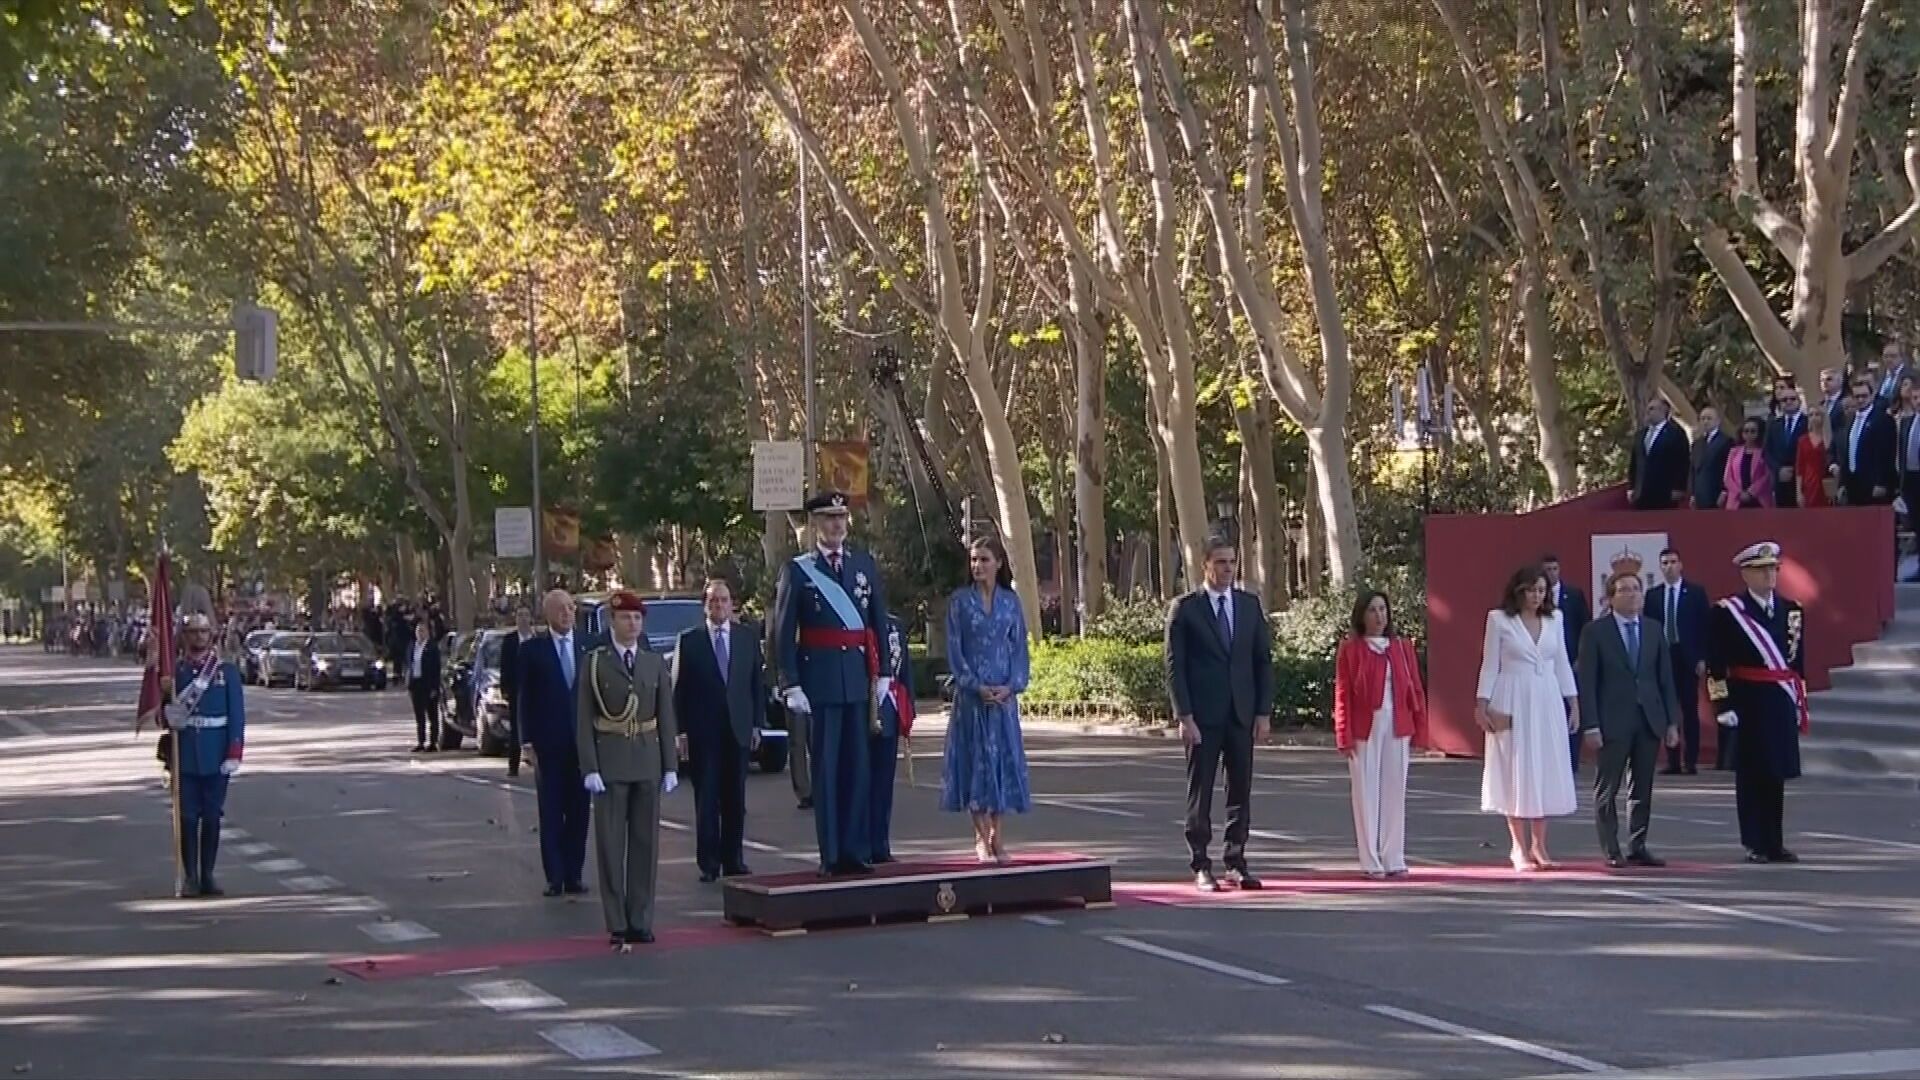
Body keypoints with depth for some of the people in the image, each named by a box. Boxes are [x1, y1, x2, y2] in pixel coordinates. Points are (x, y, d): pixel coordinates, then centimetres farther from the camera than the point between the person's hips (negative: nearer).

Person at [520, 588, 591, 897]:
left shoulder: (586, 649, 6)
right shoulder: (532, 650, 0)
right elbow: (525, 699, 0)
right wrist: (529, 742, -6)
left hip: (582, 742, 2)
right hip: (548, 744, -2)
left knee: (579, 812, 5)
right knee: (551, 813, 2)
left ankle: (574, 874, 11)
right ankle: (555, 876, 5)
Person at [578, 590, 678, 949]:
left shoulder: (655, 663, 8)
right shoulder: (594, 662, 0)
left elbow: (666, 718, 8)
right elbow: (584, 720, -3)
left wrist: (671, 767, 3)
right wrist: (589, 768, -11)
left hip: (647, 763, 3)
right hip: (610, 763, -3)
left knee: (646, 843, 5)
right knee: (611, 845, -1)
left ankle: (641, 922, 11)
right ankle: (617, 926, 3)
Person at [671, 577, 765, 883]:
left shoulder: (748, 636, 7)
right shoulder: (689, 639, 1)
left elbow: (758, 682, 9)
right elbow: (678, 687, 0)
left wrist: (757, 724, 3)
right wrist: (681, 729, -6)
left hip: (738, 728, 2)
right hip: (702, 729, -2)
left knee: (735, 799, 6)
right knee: (706, 799, -1)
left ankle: (734, 860, 13)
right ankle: (708, 863, 4)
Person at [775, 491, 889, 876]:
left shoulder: (865, 565, 11)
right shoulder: (797, 571, 1)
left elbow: (880, 622, 13)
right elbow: (784, 633, -1)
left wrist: (882, 674, 6)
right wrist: (791, 684, -8)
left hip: (859, 679, 3)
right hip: (819, 681, -3)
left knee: (858, 765, 4)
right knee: (825, 768, 0)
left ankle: (856, 850, 11)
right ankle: (831, 855, 4)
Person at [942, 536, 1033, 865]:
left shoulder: (1011, 600, 7)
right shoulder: (960, 600, 1)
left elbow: (1019, 646, 6)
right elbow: (954, 649, -2)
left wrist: (1011, 686, -9)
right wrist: (976, 686, -13)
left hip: (1004, 693, 2)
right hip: (971, 693, -2)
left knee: (1004, 756, 2)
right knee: (975, 757, -2)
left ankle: (996, 837, 9)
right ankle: (981, 837, 3)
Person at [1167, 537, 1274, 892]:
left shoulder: (1250, 605, 9)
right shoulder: (1185, 608, -2)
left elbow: (1264, 661, 10)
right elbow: (1175, 667, -4)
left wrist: (1263, 712, 2)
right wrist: (1184, 716, -12)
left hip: (1242, 715, 3)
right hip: (1202, 717, -3)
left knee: (1241, 792, 5)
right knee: (1200, 793, 2)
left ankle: (1235, 862, 12)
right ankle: (1201, 867, 8)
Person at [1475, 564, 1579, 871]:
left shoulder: (1554, 619, 9)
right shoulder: (1499, 620, -2)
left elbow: (1561, 663, 14)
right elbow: (1489, 664, -1)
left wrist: (1573, 701, 11)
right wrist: (1482, 704, -6)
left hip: (1547, 702, 4)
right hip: (1512, 703, -4)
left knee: (1547, 772, 4)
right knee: (1516, 773, -1)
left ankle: (1539, 846, 12)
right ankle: (1520, 848, 5)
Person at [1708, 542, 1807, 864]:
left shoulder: (1792, 610, 11)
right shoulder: (1727, 612, -6)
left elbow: (1798, 662, 14)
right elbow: (1716, 665, -8)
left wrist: (1800, 704, 13)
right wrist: (1723, 705, -12)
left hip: (1782, 703, 5)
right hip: (1748, 703, -4)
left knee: (1777, 774, 8)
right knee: (1750, 774, 1)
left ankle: (1775, 842, 15)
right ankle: (1755, 844, 7)